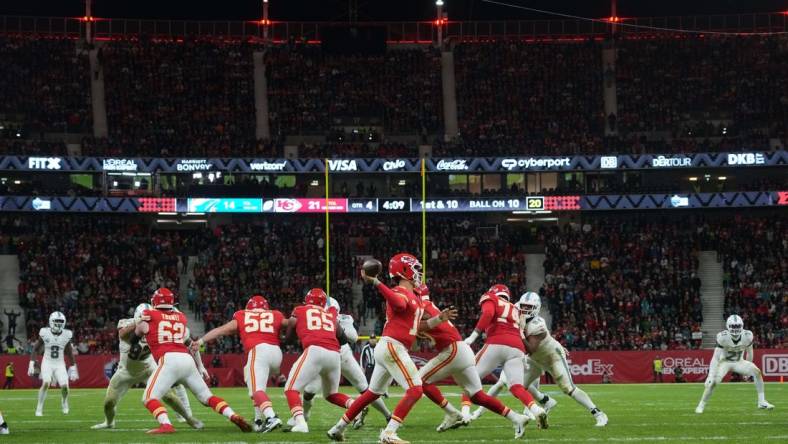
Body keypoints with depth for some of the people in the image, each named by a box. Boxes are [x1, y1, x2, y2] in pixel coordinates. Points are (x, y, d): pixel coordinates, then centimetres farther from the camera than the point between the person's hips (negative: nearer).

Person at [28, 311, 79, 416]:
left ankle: (64, 403, 22)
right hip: (47, 363, -2)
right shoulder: (45, 333, -10)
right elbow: (35, 349, -1)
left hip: (60, 364, 2)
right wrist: (31, 364, -7)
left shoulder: (67, 335, -5)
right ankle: (39, 408, -12)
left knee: (64, 386, -12)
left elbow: (70, 353, 6)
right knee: (46, 383, -24)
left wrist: (73, 368, 6)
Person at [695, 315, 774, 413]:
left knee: (757, 372, -18)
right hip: (724, 362, -3)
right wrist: (711, 375, -34)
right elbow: (716, 357, -28)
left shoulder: (747, 336, -19)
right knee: (712, 382, -22)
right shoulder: (723, 337, -27)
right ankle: (701, 405, -2)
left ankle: (762, 402, -8)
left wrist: (748, 369, 10)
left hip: (739, 362, 3)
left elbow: (749, 353, 1)